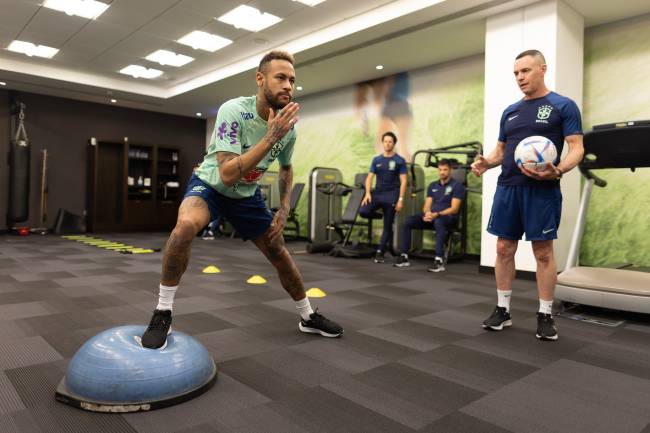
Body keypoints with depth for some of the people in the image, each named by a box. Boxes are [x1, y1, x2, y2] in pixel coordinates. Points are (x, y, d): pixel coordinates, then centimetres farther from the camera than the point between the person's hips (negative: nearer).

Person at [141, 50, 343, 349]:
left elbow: (286, 167, 10)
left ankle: (308, 317, 30)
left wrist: (284, 208, 1)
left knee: (278, 252, 7)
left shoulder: (288, 126, -11)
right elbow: (227, 175, -39)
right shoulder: (234, 111, -30)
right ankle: (162, 313, -17)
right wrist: (271, 137, -41)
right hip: (210, 185, -5)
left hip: (247, 194, 5)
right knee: (186, 225, -37)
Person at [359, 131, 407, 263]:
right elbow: (369, 177, 6)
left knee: (387, 226, 0)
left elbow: (403, 181, -5)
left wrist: (400, 199, -14)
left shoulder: (399, 161, -1)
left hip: (391, 195, -3)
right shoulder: (376, 160, 9)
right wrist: (367, 193, -10)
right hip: (377, 193, 3)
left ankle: (380, 253, 10)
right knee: (363, 211, -22)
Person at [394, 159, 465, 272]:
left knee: (438, 222, -42)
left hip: (448, 217, -5)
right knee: (407, 222, -18)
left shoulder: (457, 185, 0)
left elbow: (454, 209, -9)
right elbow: (427, 205, 11)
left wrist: (436, 214, -23)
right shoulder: (432, 185, 18)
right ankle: (404, 256, -14)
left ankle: (439, 261, -43)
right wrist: (427, 213, -14)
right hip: (431, 216, 5)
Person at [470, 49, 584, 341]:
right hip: (507, 188, 5)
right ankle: (503, 309, 18)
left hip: (542, 191, -5)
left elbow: (577, 147, -6)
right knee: (504, 249, 6)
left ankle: (545, 315, 15)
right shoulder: (510, 112, 15)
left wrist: (558, 171, -26)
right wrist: (485, 162, -3)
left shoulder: (563, 106, -1)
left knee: (543, 252, 2)